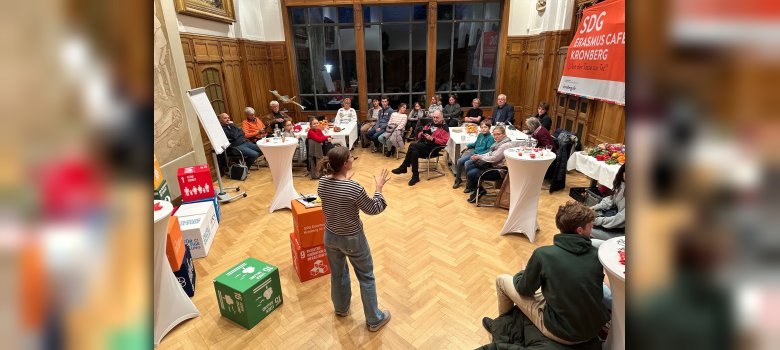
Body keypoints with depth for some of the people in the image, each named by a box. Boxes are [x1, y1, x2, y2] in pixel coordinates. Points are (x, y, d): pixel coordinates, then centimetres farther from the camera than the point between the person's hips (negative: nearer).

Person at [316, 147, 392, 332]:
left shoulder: (322, 182, -11)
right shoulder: (354, 188, -29)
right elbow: (373, 210, -15)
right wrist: (379, 188, -4)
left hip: (330, 236, 6)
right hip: (352, 239, -6)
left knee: (337, 274, 27)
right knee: (366, 278, 15)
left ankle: (341, 309, 51)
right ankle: (374, 319, 32)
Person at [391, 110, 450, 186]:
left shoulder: (444, 128, 3)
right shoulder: (430, 124, 22)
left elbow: (444, 141, -10)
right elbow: (419, 135, 24)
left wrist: (432, 139, -19)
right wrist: (422, 134, -1)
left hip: (432, 147, -6)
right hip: (423, 143, 6)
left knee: (412, 146, -27)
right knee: (414, 152, -30)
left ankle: (403, 167, -15)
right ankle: (415, 176, -23)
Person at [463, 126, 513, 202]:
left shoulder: (506, 145, -22)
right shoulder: (499, 142, 8)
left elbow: (494, 158, -24)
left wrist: (479, 157, -12)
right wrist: (478, 156, -1)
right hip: (491, 164, 10)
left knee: (471, 174, -16)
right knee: (468, 164, 6)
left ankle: (478, 191, 11)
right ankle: (471, 187, 16)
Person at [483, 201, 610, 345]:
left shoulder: (543, 254, -22)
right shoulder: (597, 255, -11)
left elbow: (524, 290, -8)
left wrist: (523, 273, 14)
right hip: (595, 330, 5)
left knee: (502, 280, 8)